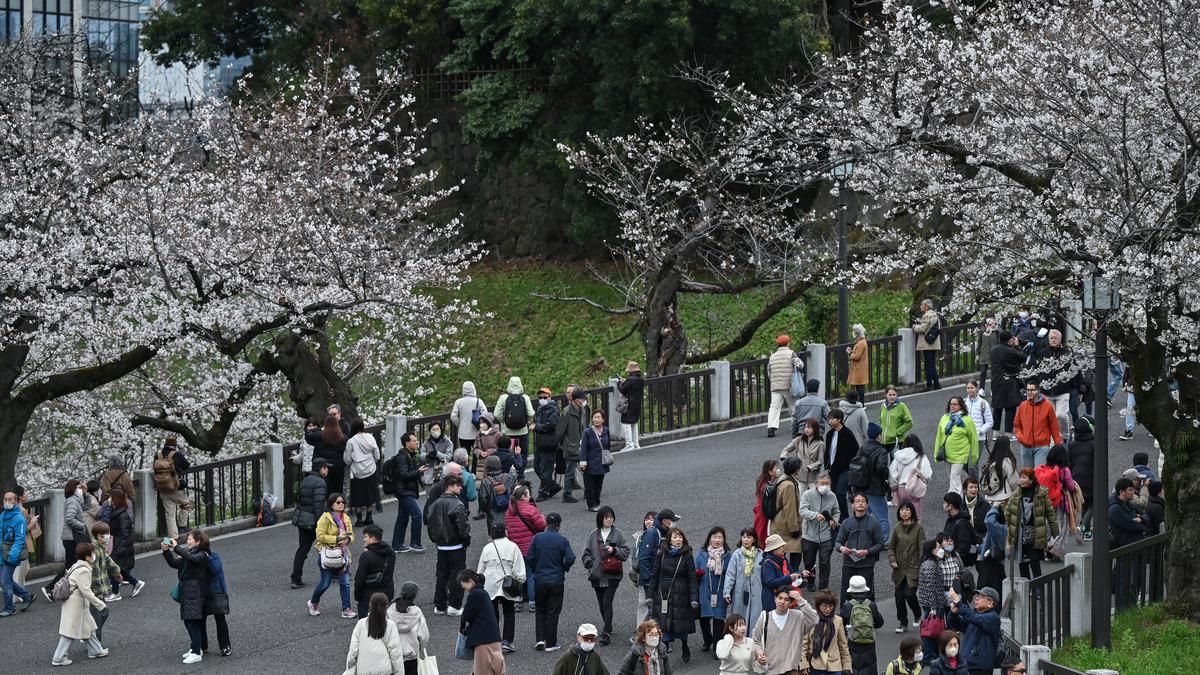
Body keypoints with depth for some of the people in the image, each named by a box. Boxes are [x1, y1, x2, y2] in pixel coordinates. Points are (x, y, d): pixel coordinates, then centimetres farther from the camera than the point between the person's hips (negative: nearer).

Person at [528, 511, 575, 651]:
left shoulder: (537, 538, -4)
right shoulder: (562, 540, -8)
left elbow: (529, 558, -6)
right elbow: (570, 559, -15)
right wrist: (563, 569, 4)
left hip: (539, 580, 1)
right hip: (556, 581, -1)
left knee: (540, 610, 17)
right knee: (553, 612, 7)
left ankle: (540, 639, 5)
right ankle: (551, 643, 10)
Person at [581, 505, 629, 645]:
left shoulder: (617, 534, 2)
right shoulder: (594, 535, 8)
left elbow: (626, 552, 2)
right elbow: (587, 553, 13)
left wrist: (614, 550, -14)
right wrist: (590, 563, -3)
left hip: (612, 576, -3)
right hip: (597, 575, 3)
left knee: (607, 603, -12)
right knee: (601, 604, 11)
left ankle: (606, 633, -13)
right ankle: (608, 627, 30)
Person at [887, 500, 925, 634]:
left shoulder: (918, 528, -4)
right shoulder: (897, 528, 7)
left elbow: (922, 548, -6)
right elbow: (891, 546, 14)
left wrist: (922, 567, -12)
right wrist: (892, 560, -3)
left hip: (913, 568, -4)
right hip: (899, 568, 4)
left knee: (909, 594, -12)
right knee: (899, 595, 3)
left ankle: (917, 615, 16)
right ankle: (903, 623, 16)